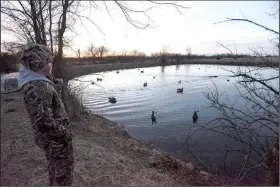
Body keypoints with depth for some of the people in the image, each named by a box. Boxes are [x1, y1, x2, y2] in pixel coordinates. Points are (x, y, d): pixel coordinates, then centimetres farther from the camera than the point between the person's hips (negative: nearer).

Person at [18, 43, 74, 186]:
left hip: (50, 137, 9)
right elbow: (43, 121, -32)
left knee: (55, 167, 29)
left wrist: (57, 87, 3)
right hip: (55, 139, -9)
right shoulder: (39, 87, -28)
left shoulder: (34, 83, 3)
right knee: (64, 170, 11)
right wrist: (64, 132, -19)